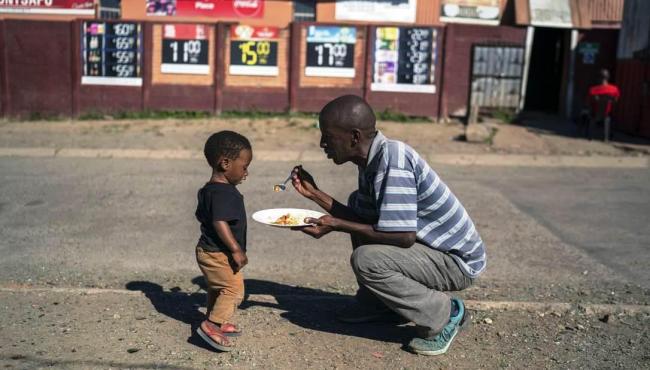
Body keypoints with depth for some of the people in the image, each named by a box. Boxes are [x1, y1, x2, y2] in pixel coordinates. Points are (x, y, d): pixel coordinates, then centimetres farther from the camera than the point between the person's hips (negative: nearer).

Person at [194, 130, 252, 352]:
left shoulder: (208, 190, 9)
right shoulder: (224, 193, -24)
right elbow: (220, 222, -32)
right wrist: (236, 250, -29)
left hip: (207, 250, 11)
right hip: (219, 254, -11)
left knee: (217, 289, 23)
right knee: (234, 289, -7)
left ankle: (216, 322, 34)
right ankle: (211, 325, -8)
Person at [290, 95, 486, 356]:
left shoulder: (392, 162, -27)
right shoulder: (373, 160, 2)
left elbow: (404, 236, -31)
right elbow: (365, 221, 7)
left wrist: (335, 225, -24)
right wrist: (314, 193, 3)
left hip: (458, 261, -10)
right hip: (431, 244, 10)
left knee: (366, 260, -27)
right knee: (357, 204, 12)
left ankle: (445, 315, -5)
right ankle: (377, 304, 17)